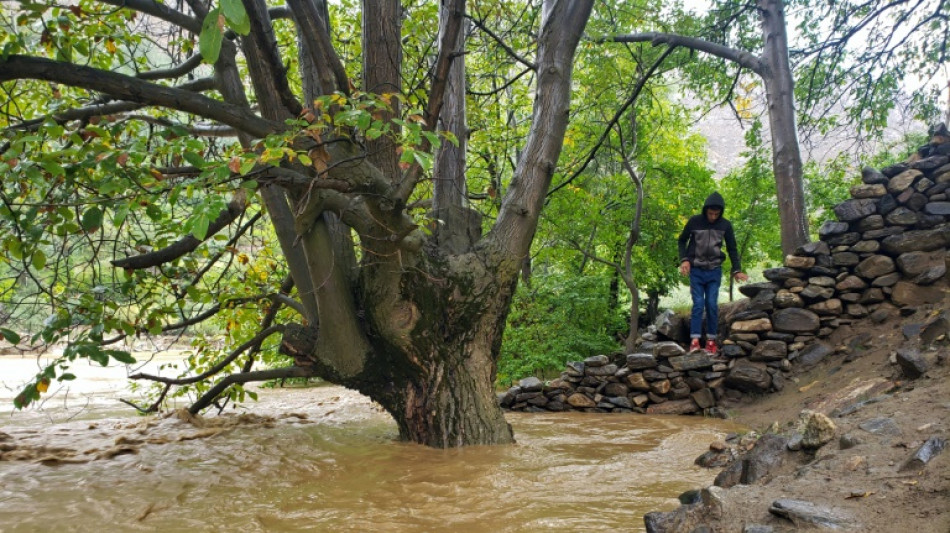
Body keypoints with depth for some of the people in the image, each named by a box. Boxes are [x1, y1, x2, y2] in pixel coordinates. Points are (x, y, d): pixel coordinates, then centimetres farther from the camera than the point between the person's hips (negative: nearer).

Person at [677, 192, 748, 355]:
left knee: (712, 304, -1)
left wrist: (737, 270, 0)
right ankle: (694, 340, -10)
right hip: (696, 270, -1)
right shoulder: (694, 221, -7)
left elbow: (732, 249, 7)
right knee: (698, 304, -8)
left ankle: (711, 340, 6)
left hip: (715, 271, 1)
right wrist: (684, 259, -7)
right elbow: (682, 240, 6)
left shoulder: (726, 225, -2)